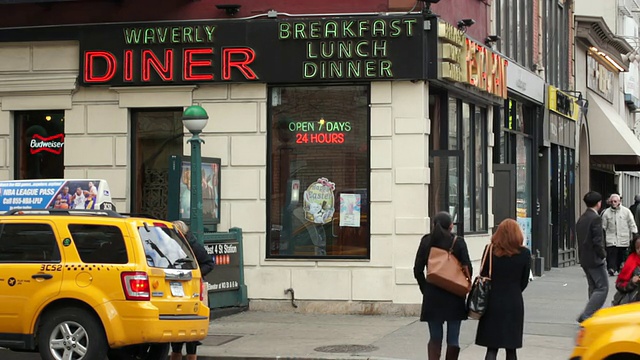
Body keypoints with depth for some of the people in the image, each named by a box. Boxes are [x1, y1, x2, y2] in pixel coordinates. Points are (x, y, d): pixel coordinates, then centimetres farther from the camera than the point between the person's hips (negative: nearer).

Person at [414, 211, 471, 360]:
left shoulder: (426, 241, 1)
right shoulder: (458, 242, -5)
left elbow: (418, 270, 1)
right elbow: (468, 269, -7)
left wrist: (425, 289, 11)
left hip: (432, 296, 2)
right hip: (454, 297, -2)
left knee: (435, 338, 9)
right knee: (453, 339, 6)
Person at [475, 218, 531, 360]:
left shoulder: (490, 250, -5)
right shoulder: (524, 253, -5)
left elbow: (483, 277, 0)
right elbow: (524, 281, 3)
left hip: (492, 302, 0)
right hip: (514, 303, 0)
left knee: (492, 348, 3)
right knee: (511, 348, 10)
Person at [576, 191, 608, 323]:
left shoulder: (581, 218, 10)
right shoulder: (596, 218, -17)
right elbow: (598, 241, -21)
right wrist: (603, 254, -7)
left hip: (584, 258, 9)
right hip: (595, 259, -9)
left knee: (594, 288, 17)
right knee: (602, 288, -5)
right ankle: (585, 315, -14)